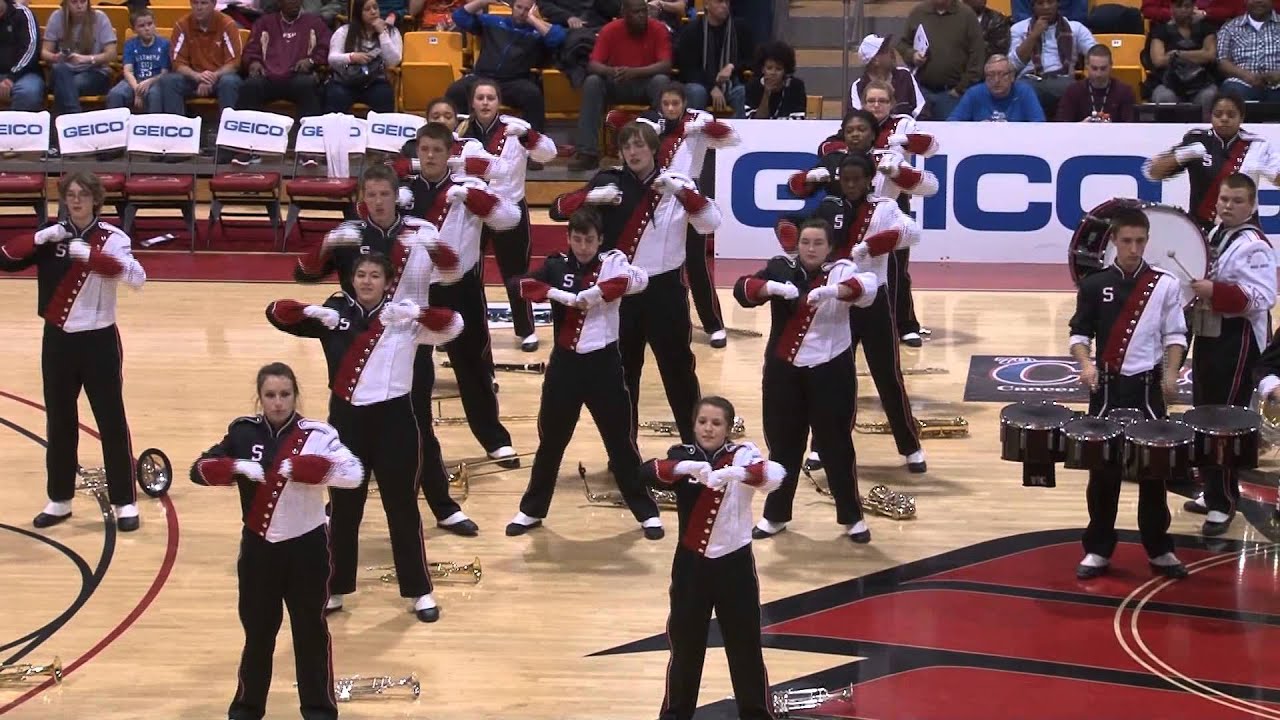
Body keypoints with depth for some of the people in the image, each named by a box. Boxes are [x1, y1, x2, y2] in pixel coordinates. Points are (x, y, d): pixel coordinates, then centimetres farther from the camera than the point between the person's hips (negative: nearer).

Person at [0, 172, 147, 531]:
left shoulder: (112, 237, -11)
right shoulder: (51, 236, 1)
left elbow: (136, 276, -27)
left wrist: (89, 254, -34)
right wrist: (39, 239, -19)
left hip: (98, 341, -4)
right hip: (58, 341, 4)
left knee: (112, 421, 2)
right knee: (59, 421, 12)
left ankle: (125, 502, 10)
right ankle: (59, 500, 24)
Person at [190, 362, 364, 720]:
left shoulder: (316, 435, -11)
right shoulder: (243, 432, -1)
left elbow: (353, 473, -23)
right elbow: (200, 469, -2)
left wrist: (300, 467, -29)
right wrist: (236, 467, -21)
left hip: (306, 547, -2)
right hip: (258, 547, 2)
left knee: (311, 632, 9)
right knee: (257, 631, 14)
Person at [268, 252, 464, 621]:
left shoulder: (404, 317, -6)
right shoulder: (336, 311, 0)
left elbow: (453, 324, -18)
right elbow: (276, 312, -3)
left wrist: (416, 312, -31)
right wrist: (312, 312, -21)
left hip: (393, 419, -2)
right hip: (346, 418, 2)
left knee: (402, 507, 8)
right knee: (343, 508, 14)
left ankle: (419, 591, 20)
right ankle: (336, 588, 28)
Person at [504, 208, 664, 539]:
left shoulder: (612, 263, -5)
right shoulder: (557, 266, 1)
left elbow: (639, 279, -25)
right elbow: (518, 284, -12)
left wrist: (596, 293, -27)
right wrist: (560, 295, -23)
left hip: (603, 363, -2)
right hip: (565, 363, 2)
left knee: (620, 441, 5)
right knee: (551, 440, 14)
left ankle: (647, 512, 16)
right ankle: (532, 510, 28)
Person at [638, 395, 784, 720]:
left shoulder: (742, 455, -9)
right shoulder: (684, 455, -4)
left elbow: (774, 474, -29)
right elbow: (645, 472, -22)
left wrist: (734, 474, -47)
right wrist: (685, 467, -41)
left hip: (734, 563, -1)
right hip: (691, 563, 2)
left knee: (745, 646, 7)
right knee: (685, 644, 12)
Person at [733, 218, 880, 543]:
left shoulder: (841, 271, -4)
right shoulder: (781, 269, 0)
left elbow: (867, 287, -25)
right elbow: (743, 289, -13)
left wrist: (832, 291, -43)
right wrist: (774, 287, -33)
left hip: (830, 370, -2)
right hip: (783, 370, 2)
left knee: (836, 443, 5)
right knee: (783, 443, 11)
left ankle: (852, 517, 19)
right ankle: (776, 515, 25)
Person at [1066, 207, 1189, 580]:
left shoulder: (1165, 285, 0)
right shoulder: (1095, 284, 0)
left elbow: (1175, 335, 4)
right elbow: (1079, 333, 4)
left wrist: (1171, 373, -9)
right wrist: (1086, 364, -14)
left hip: (1147, 387, 0)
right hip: (1106, 387, 0)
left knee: (1153, 470, 5)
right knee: (1102, 471, 5)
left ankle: (1159, 549, 16)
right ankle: (1098, 549, 15)